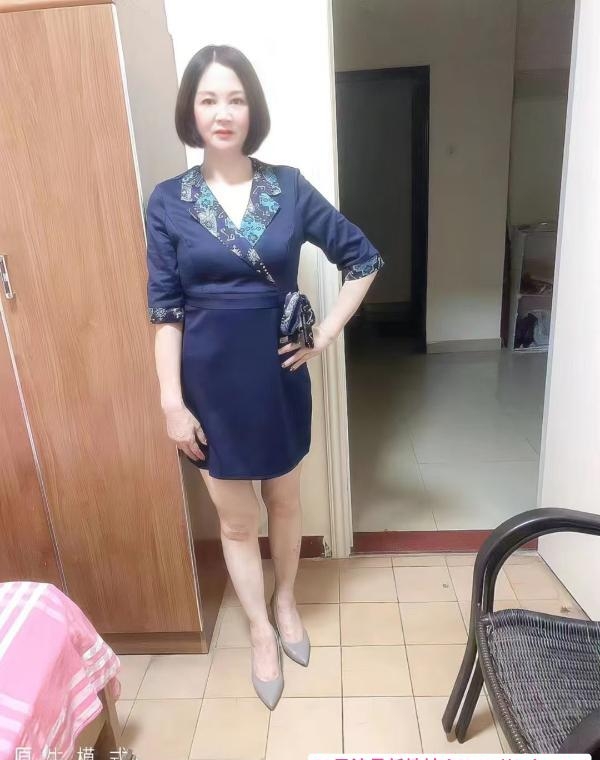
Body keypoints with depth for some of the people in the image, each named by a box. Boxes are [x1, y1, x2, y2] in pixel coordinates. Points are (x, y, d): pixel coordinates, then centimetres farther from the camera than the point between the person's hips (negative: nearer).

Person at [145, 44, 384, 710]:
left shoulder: (289, 187, -2)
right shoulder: (169, 201, -3)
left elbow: (363, 259, 4)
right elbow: (165, 310, -4)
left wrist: (326, 334, -2)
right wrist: (172, 402, -8)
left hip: (279, 371, 1)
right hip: (211, 377, -1)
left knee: (284, 502, 19)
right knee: (235, 521, 12)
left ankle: (285, 603, 46)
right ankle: (261, 632, 37)